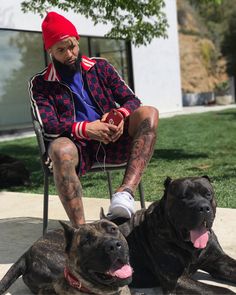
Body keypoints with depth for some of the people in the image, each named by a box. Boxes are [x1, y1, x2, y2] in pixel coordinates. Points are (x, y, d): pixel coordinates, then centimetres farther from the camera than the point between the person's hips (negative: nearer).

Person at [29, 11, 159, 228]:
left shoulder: (100, 68, 13)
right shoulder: (40, 84, 5)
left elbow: (132, 100, 8)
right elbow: (48, 126, -9)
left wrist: (120, 114, -17)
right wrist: (85, 129, -25)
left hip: (112, 140, 3)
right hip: (77, 145, -3)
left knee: (149, 113, -23)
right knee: (61, 150, -38)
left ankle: (126, 192, -38)